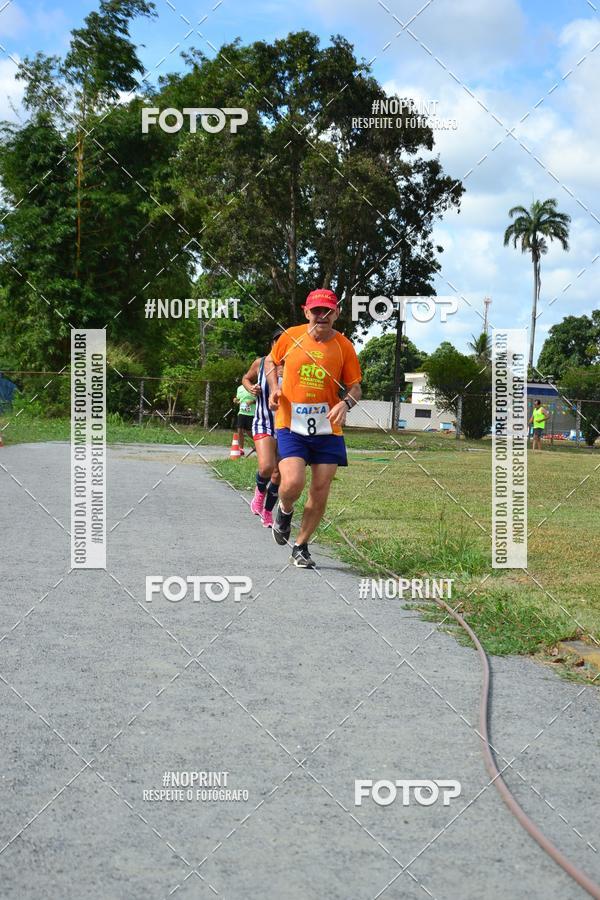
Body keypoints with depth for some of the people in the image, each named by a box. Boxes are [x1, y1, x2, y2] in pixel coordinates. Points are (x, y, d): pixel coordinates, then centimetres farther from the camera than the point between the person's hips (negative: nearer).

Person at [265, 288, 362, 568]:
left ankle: (301, 547, 23)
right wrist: (274, 387, -2)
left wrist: (346, 403, -18)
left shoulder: (344, 347, -2)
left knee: (320, 492, 2)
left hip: (327, 428, 2)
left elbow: (355, 387, 5)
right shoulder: (291, 336, -2)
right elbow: (271, 361, 17)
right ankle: (285, 512, 17)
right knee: (293, 483, -20)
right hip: (291, 423, -2)